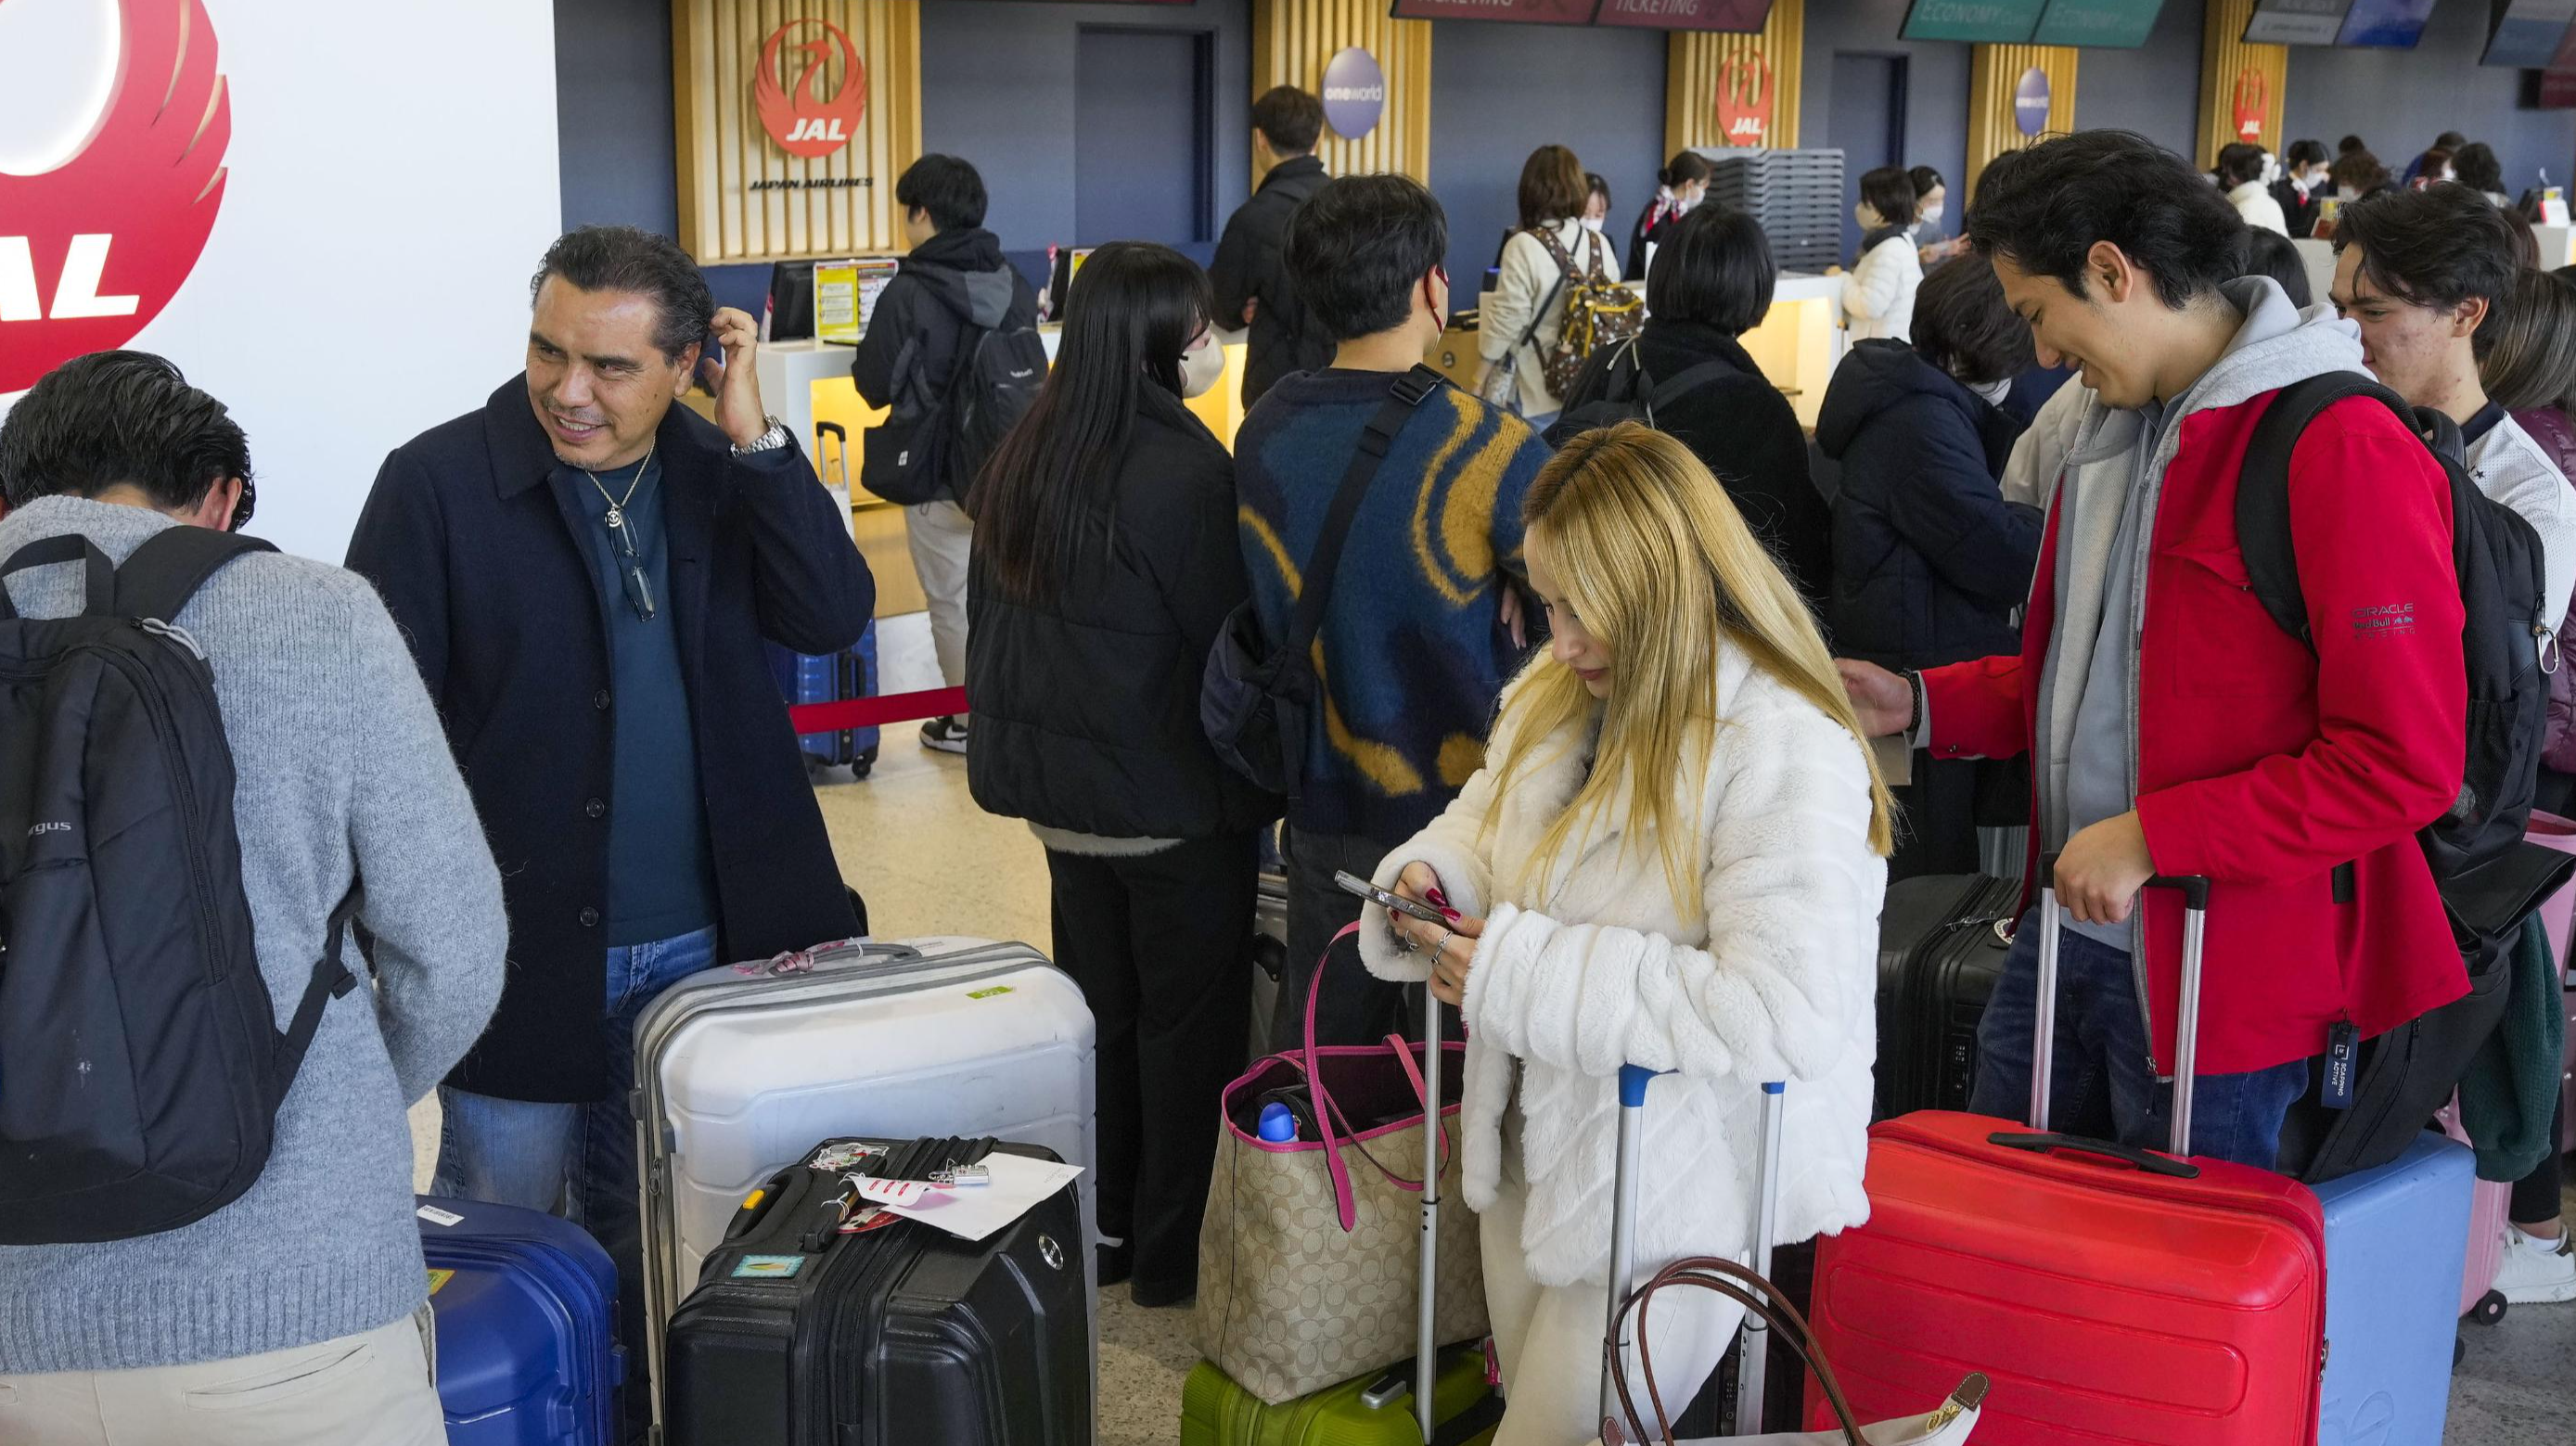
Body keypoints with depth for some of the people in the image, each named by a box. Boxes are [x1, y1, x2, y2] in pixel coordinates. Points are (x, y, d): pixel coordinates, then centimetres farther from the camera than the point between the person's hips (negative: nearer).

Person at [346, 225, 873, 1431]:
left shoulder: (726, 473, 2)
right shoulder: (440, 481, -10)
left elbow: (834, 617, -10)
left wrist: (753, 433, -16)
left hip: (695, 946, 4)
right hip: (520, 946, -3)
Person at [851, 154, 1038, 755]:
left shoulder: (908, 294, -18)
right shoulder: (1014, 286, 1)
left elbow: (876, 386, -12)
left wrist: (868, 352, 8)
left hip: (938, 469, -5)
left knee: (951, 597, 7)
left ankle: (970, 720, 14)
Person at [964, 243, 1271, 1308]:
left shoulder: (1022, 458, 4)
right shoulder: (1184, 470, -20)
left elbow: (992, 615, 13)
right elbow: (1231, 631, -15)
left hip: (1058, 783, 7)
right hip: (1172, 793, -7)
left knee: (1099, 1001, 18)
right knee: (1190, 1017, 7)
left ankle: (1099, 1227, 27)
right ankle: (1172, 1252, 15)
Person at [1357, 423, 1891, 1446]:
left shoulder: (1787, 755, -26)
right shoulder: (1556, 698, 1)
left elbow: (1784, 1013, -33)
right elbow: (1486, 819, 19)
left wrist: (1521, 975, -29)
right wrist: (1430, 874, -7)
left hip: (1677, 1191, -8)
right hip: (1535, 1150, 8)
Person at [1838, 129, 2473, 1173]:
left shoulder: (2344, 451, -17)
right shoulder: (2114, 429, 12)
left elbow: (2406, 763, -21)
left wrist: (2152, 836, -19)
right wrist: (1922, 705, 10)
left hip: (2219, 975, -8)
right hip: (2068, 932, 8)